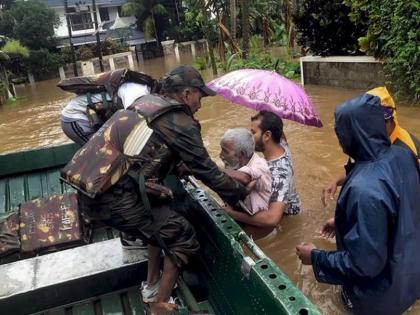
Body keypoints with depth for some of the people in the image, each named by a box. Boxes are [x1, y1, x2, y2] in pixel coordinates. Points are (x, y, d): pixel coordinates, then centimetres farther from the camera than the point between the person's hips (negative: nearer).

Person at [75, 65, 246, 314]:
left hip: (91, 188, 9)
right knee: (182, 237, 6)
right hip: (116, 198, -9)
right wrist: (239, 193, 14)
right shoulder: (180, 123, -6)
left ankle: (152, 285, 37)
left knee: (163, 221, 26)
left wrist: (182, 170, 38)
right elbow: (205, 169, -1)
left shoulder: (146, 103, 18)